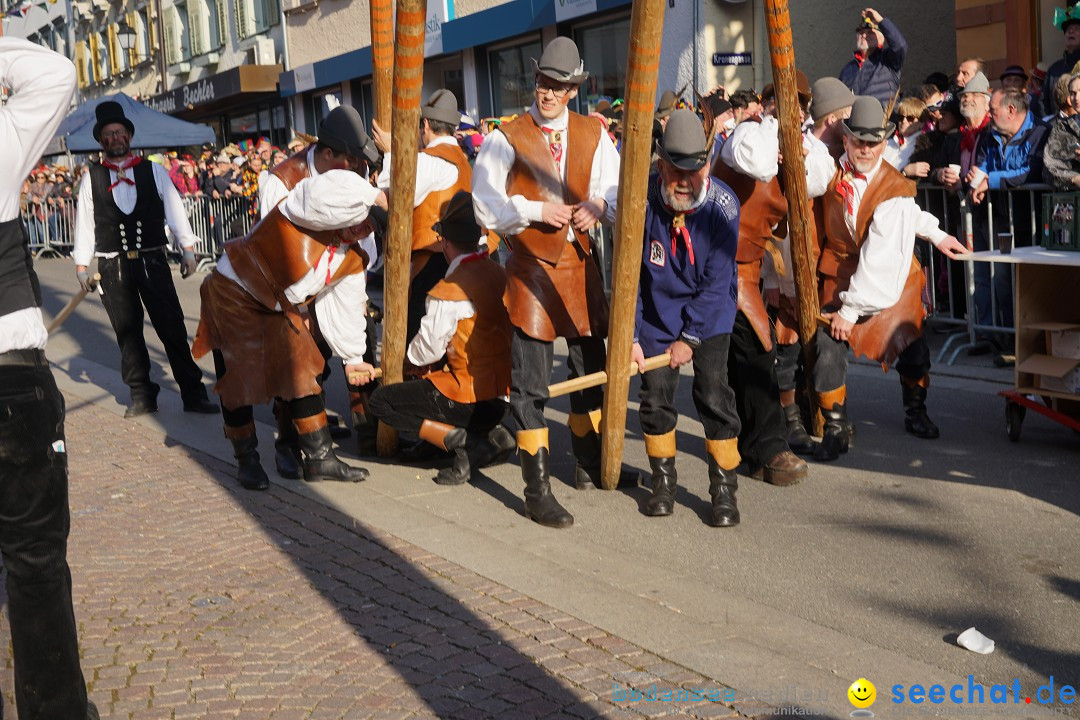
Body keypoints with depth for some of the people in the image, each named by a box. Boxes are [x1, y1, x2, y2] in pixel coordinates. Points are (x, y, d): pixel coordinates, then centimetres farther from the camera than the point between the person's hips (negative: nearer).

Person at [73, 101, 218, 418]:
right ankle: (141, 396, 18)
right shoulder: (92, 178, 4)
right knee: (127, 333, 7)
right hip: (113, 266, 1)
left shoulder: (154, 171, 4)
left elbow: (175, 210, 4)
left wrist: (188, 249, -1)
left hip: (153, 260, -1)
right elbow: (84, 222, 4)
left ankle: (193, 393, 5)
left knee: (173, 329, -2)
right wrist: (82, 264, 2)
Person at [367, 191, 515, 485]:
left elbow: (429, 350, -11)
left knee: (380, 402, 4)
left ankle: (463, 442, -9)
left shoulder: (449, 291, -18)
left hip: (472, 401, -7)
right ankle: (492, 434, 10)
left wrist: (408, 353, 12)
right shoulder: (498, 274, 3)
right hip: (503, 396, 8)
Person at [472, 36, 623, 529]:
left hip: (580, 265, 5)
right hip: (531, 267, -4)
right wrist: (535, 211, -18)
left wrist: (599, 205, -14)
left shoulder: (592, 136, 7)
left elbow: (616, 191, 7)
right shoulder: (507, 138, -4)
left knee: (590, 368, 16)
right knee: (530, 382, -5)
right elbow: (486, 206, -7)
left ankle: (589, 464, 35)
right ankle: (537, 489, 1)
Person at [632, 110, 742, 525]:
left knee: (713, 395, -10)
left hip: (709, 313, -1)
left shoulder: (722, 205, -20)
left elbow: (717, 281, -17)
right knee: (655, 396, 1)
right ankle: (663, 480, 22)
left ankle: (724, 488, 5)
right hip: (656, 314, 1)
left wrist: (690, 337, -15)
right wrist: (629, 336, -12)